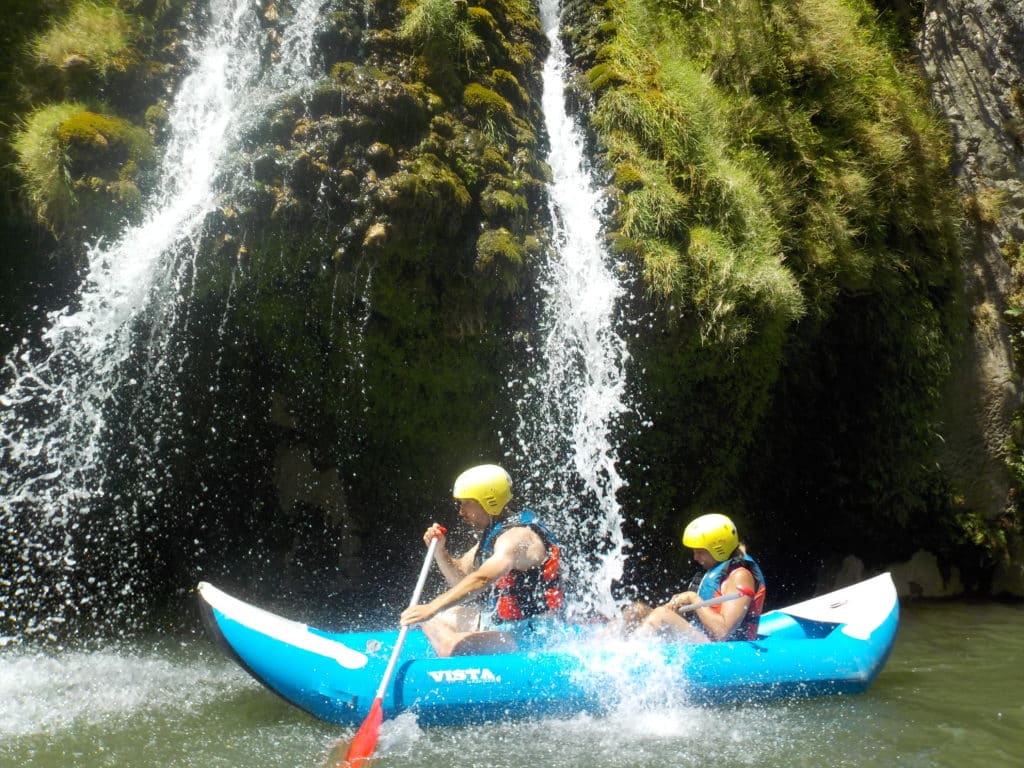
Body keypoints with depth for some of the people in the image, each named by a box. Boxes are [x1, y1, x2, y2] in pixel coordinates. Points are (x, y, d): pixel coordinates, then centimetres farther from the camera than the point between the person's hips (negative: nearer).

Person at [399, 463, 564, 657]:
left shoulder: (517, 536, -22)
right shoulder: (492, 533, 9)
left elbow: (482, 579, -37)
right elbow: (459, 577, 15)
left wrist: (432, 608, -43)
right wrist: (440, 550, -4)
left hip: (530, 635, -10)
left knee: (455, 646, -31)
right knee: (433, 619, 17)